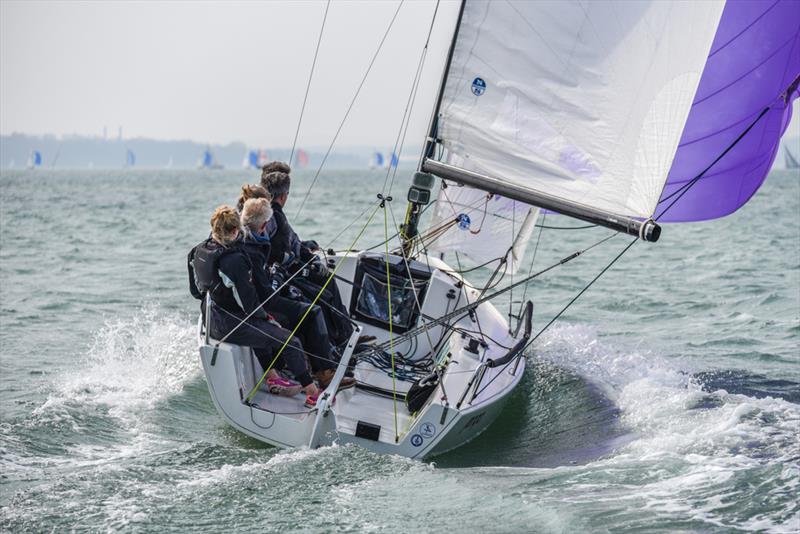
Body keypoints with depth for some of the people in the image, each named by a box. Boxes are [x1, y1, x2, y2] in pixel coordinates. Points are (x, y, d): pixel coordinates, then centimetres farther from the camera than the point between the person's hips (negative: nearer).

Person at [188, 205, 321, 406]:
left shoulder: (199, 251, -2)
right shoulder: (234, 260, -27)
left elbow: (196, 290, 11)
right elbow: (249, 303, -21)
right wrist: (266, 316, -2)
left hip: (211, 321, 9)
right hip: (231, 326, -9)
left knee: (261, 328, 35)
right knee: (291, 341, 0)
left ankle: (272, 379, 39)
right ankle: (313, 394, 5)